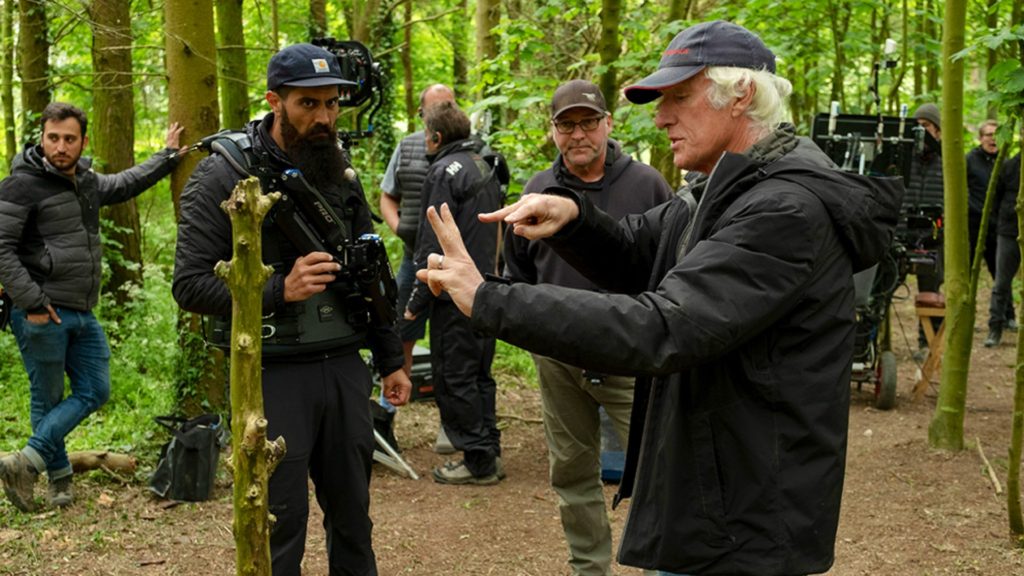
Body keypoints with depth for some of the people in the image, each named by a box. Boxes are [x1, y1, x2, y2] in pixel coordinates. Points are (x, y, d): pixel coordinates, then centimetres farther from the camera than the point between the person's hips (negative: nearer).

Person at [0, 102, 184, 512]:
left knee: (95, 392, 6)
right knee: (47, 400, 2)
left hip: (82, 314, 8)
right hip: (43, 315, -8)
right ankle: (60, 477, 14)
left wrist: (168, 155, 37)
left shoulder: (87, 182, 12)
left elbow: (127, 184, 33)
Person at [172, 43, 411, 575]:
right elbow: (190, 283, -12)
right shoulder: (223, 176, -8)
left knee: (353, 516, 15)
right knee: (280, 529, 0)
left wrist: (391, 360, 17)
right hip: (274, 376, -5)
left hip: (344, 368, 5)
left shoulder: (340, 173, 10)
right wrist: (279, 290, -23)